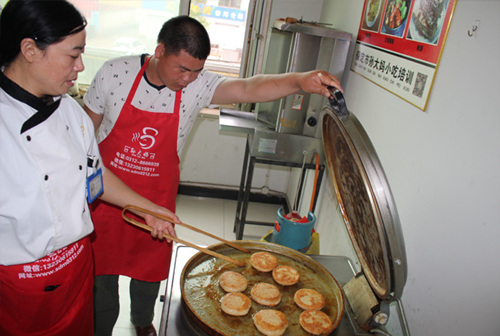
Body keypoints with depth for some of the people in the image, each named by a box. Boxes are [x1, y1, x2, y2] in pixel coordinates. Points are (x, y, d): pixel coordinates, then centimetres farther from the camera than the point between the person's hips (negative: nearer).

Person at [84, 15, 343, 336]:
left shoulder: (198, 85, -14)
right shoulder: (114, 73, -15)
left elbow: (248, 88, -30)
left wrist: (299, 80, -47)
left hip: (157, 199, 1)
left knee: (149, 267, 19)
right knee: (101, 265, 15)